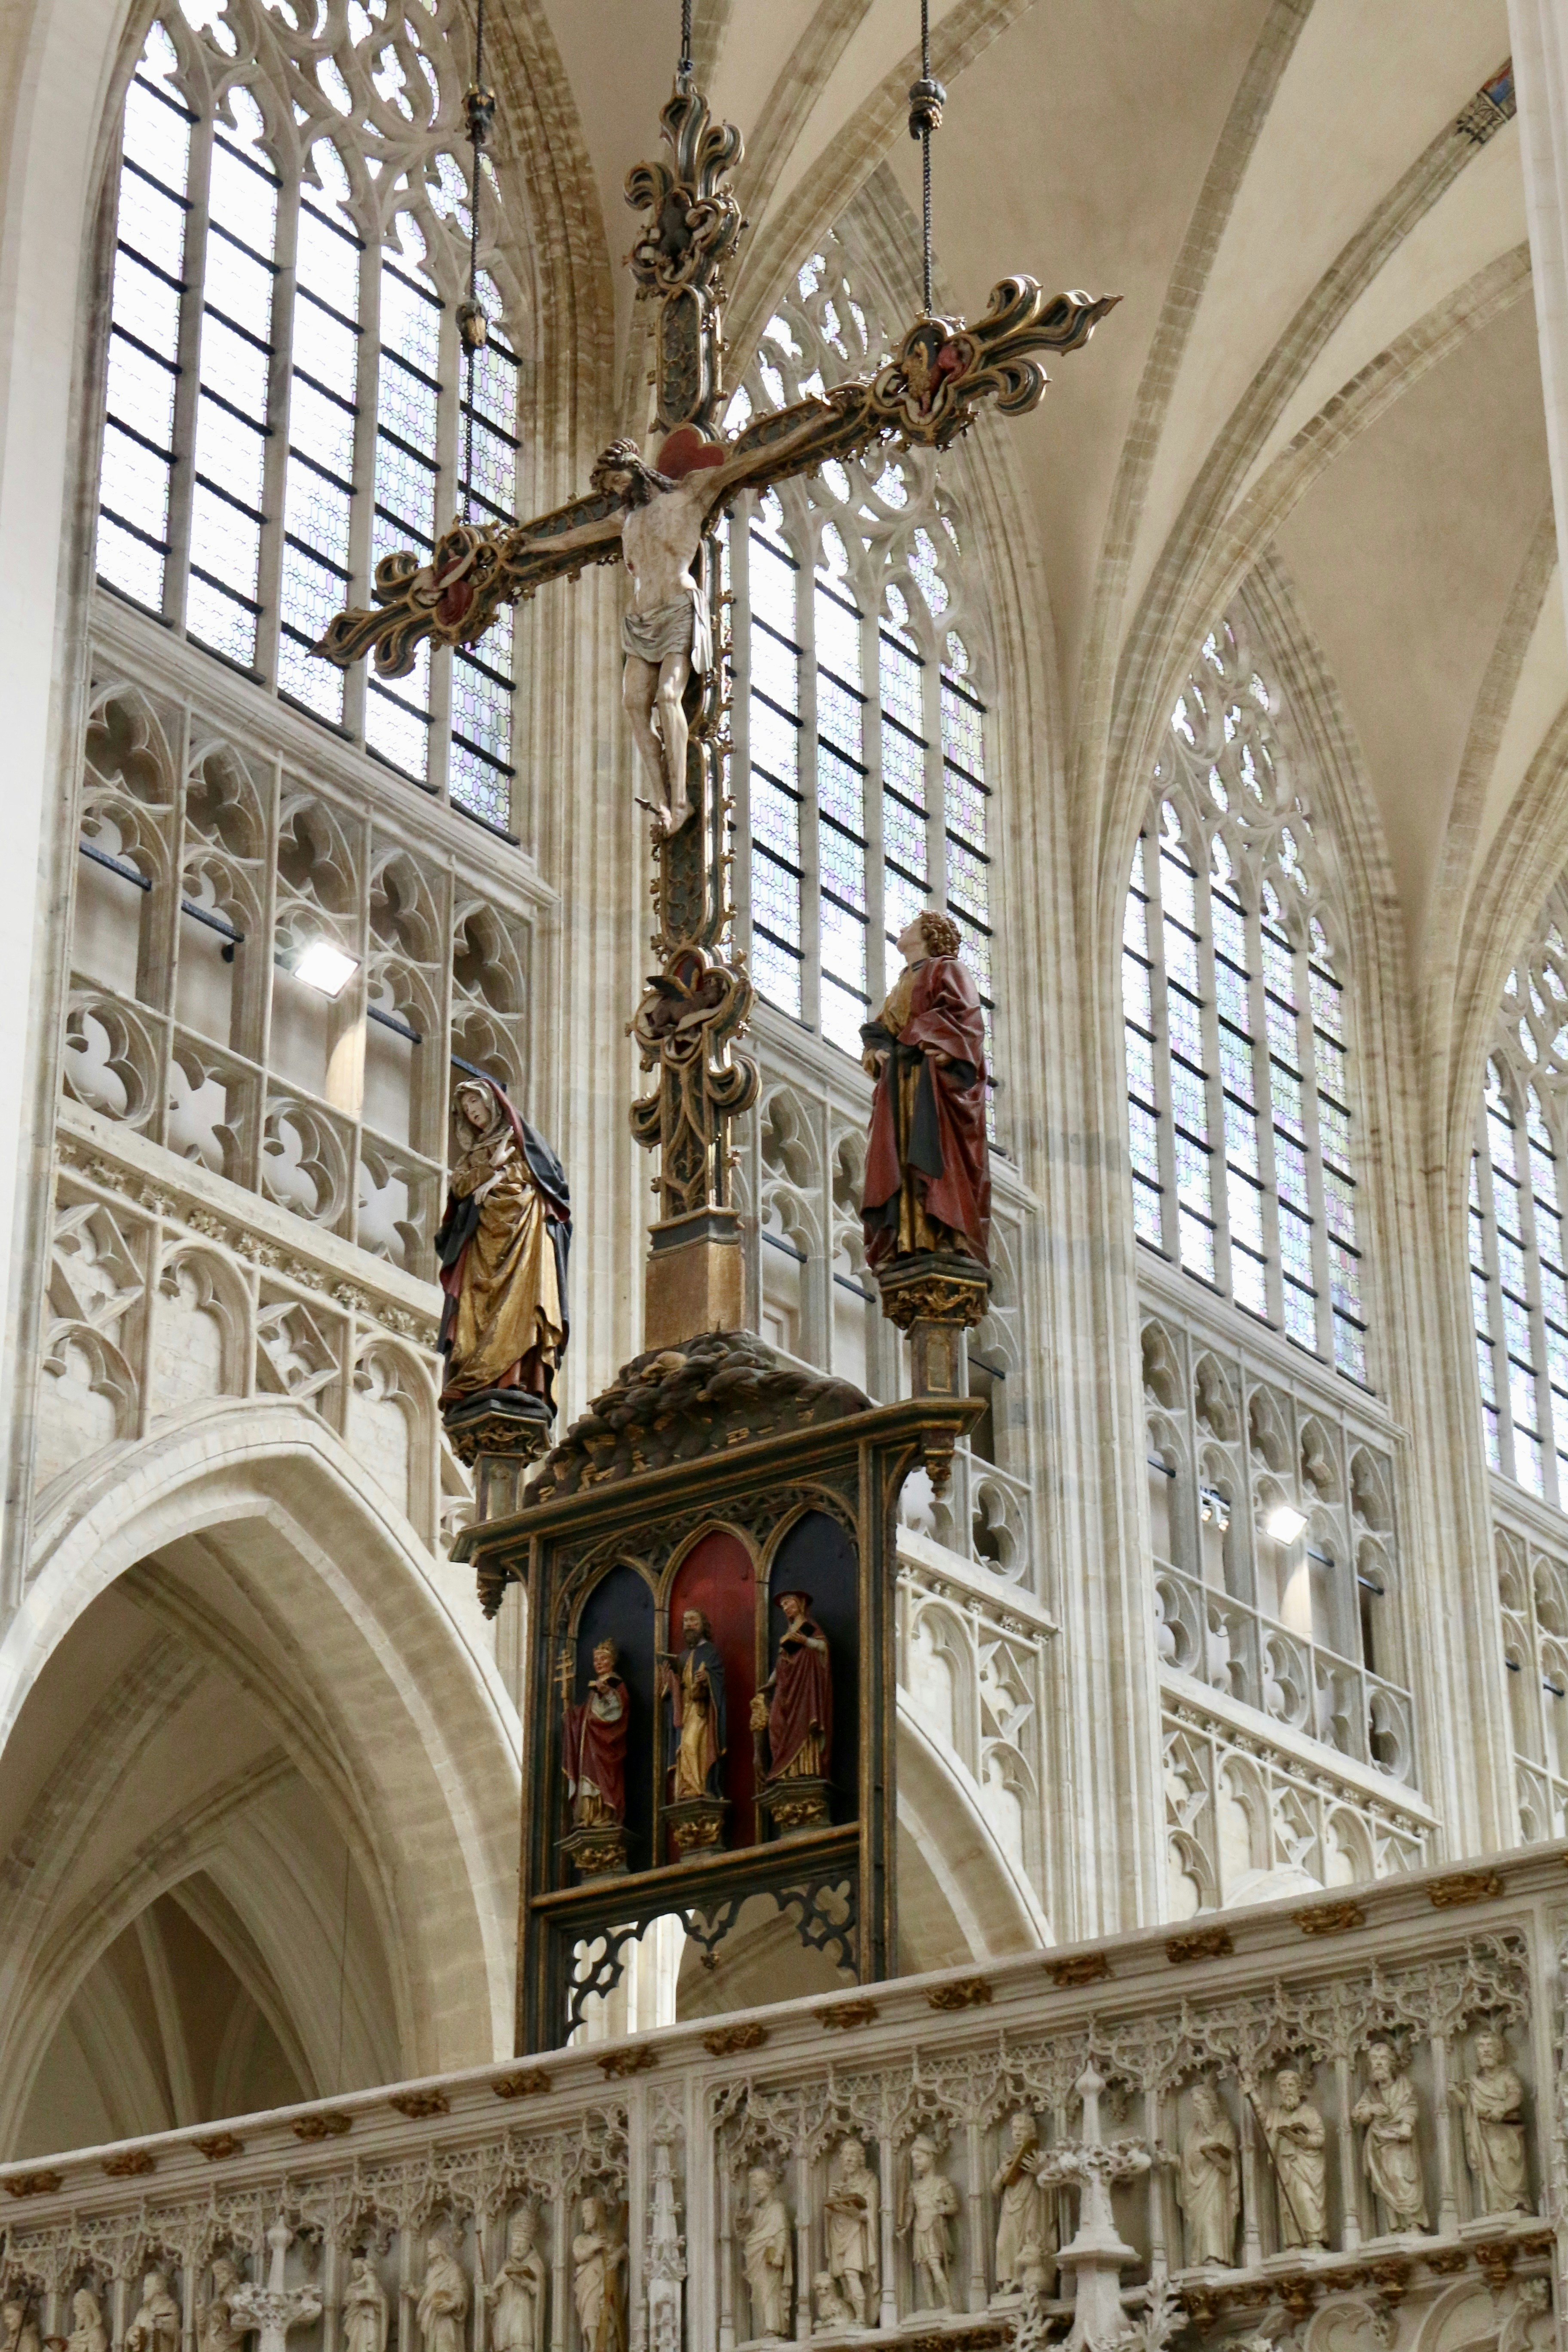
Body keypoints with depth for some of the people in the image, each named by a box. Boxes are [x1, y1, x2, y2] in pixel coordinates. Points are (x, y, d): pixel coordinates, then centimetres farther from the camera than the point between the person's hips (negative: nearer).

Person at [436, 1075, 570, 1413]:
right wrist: (492, 1166, 1)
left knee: (519, 1304, -18)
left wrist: (498, 1178, -4)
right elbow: (459, 1188, 14)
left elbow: (543, 1172, 4)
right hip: (482, 1236, 5)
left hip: (521, 1230, -5)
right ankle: (473, 1387, -20)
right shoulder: (472, 1151, 28)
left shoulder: (519, 1136, 15)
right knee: (476, 1309, -10)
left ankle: (520, 1381, -30)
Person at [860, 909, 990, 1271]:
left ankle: (949, 1241, -25)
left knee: (937, 1154, -18)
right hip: (900, 1083, 8)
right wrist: (876, 1048, 0)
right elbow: (878, 1029, 22)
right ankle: (908, 1243, -12)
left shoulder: (947, 969, 6)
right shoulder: (902, 984, 28)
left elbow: (963, 1012, -10)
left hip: (935, 1077, -8)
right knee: (898, 1158, -5)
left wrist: (921, 1039, -21)